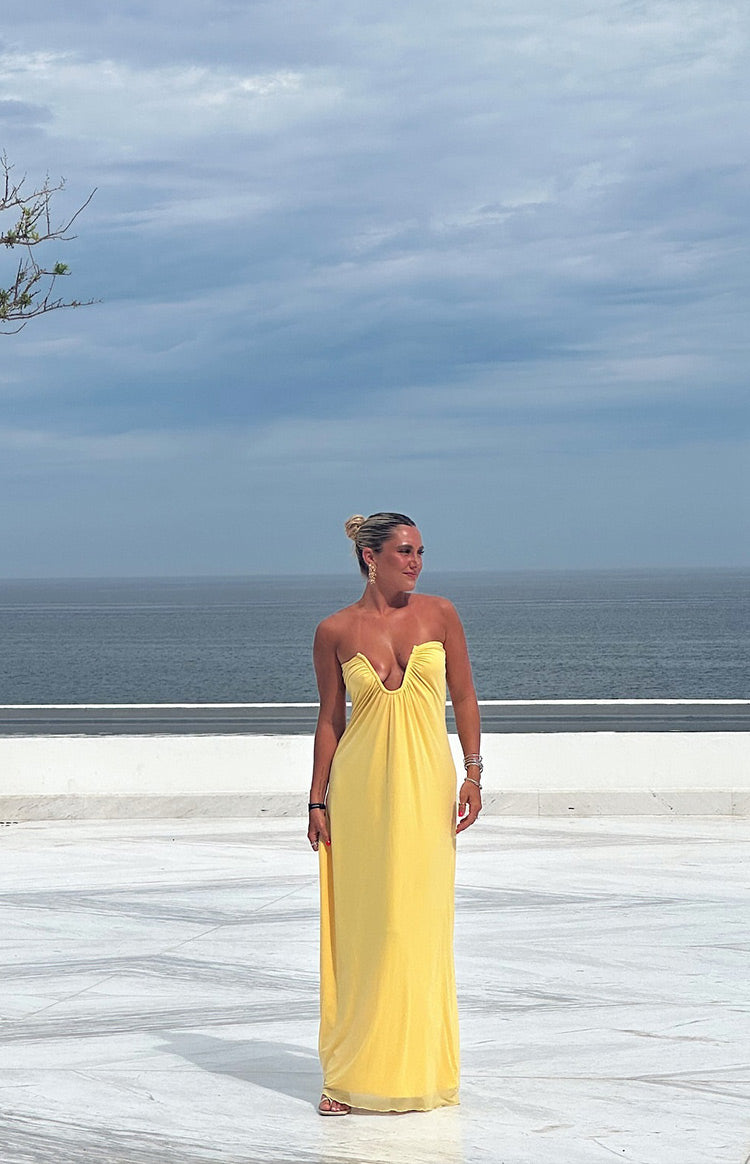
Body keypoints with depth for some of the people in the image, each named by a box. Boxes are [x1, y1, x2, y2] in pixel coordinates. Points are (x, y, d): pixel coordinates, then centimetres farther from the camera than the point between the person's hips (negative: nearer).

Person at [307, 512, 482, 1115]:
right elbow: (331, 718, 6)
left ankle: (419, 1067, 13)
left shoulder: (439, 614, 3)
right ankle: (353, 1072, 10)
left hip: (426, 786, 1)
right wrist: (318, 801, 5)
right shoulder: (335, 631, 1)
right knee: (361, 927, 1)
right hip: (362, 788, -1)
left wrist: (473, 773, -1)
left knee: (420, 924, 1)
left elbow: (464, 697, 7)